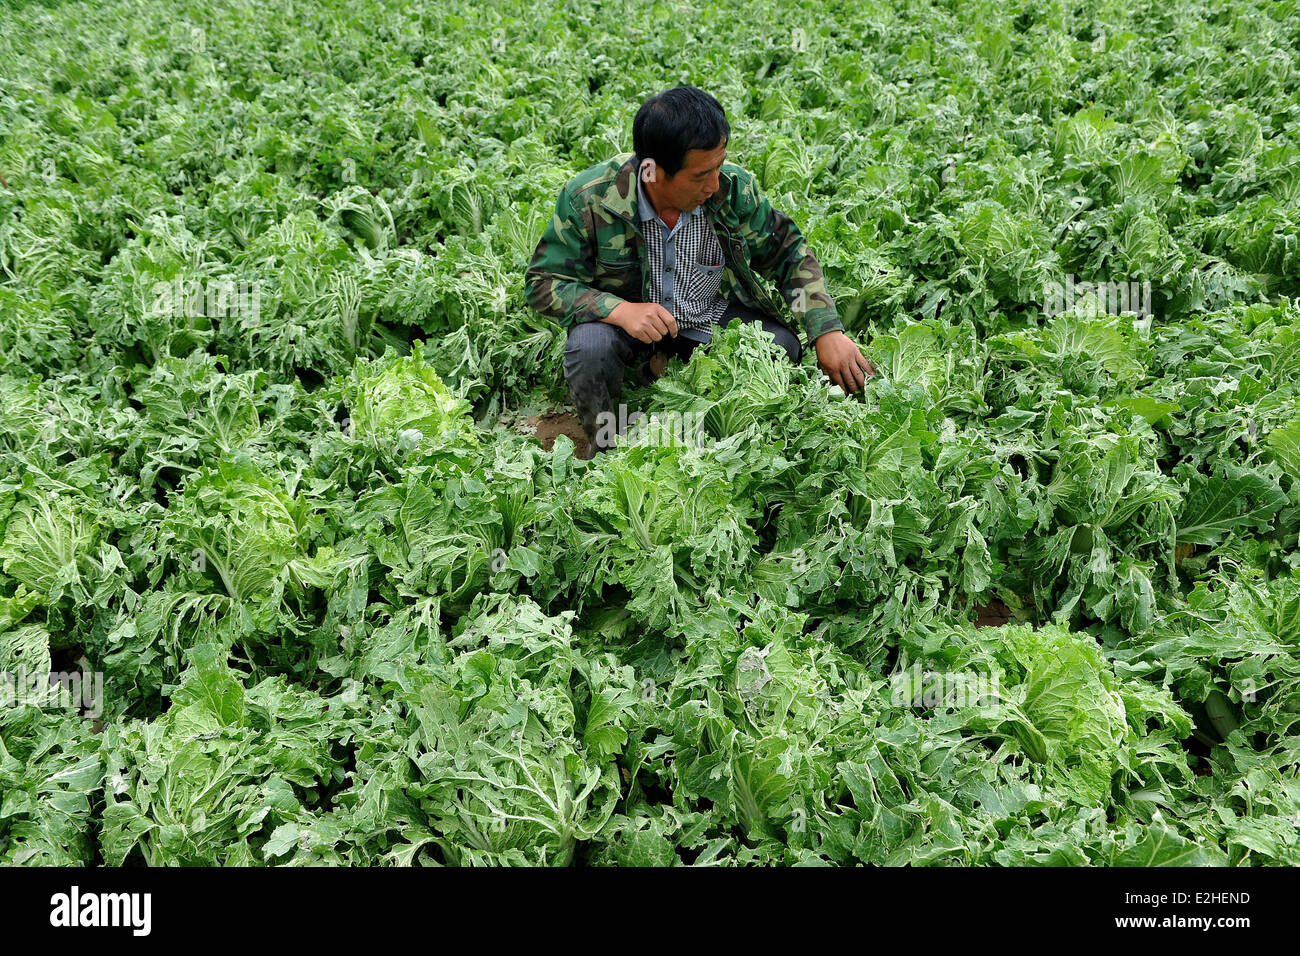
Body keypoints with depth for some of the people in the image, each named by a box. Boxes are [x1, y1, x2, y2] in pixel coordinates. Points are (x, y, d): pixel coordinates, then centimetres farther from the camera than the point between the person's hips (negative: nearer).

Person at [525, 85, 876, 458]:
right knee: (589, 345, -34)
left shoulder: (734, 187, -18)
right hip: (627, 317, -2)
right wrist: (619, 310, -35)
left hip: (714, 317, 3)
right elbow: (544, 282, -18)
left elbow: (789, 253, -5)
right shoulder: (588, 198, -24)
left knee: (783, 349, -21)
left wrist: (827, 331, -16)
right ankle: (604, 449, -4)